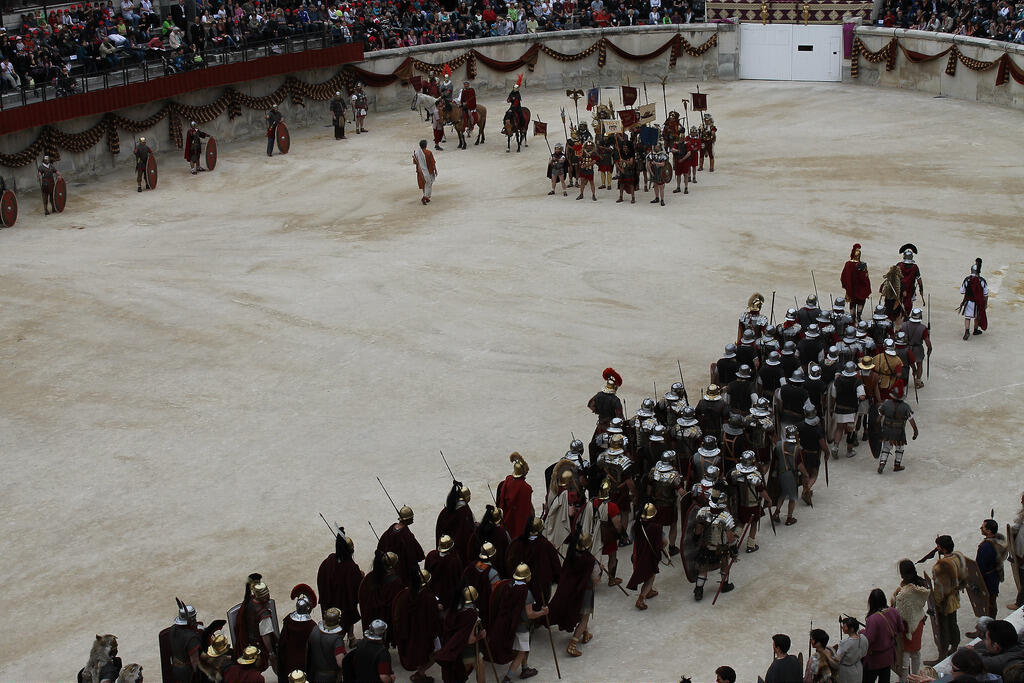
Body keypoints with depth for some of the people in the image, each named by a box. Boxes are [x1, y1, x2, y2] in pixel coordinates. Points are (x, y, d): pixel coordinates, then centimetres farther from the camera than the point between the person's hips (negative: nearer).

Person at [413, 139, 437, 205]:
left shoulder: (416, 153, -11)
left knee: (424, 184, 21)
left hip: (421, 172, 4)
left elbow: (414, 162, 1)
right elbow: (433, 163, -14)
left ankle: (426, 198, 30)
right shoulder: (429, 153, -21)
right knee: (428, 185, 8)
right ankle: (424, 198, -4)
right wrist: (435, 170, -2)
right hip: (429, 171, -4)